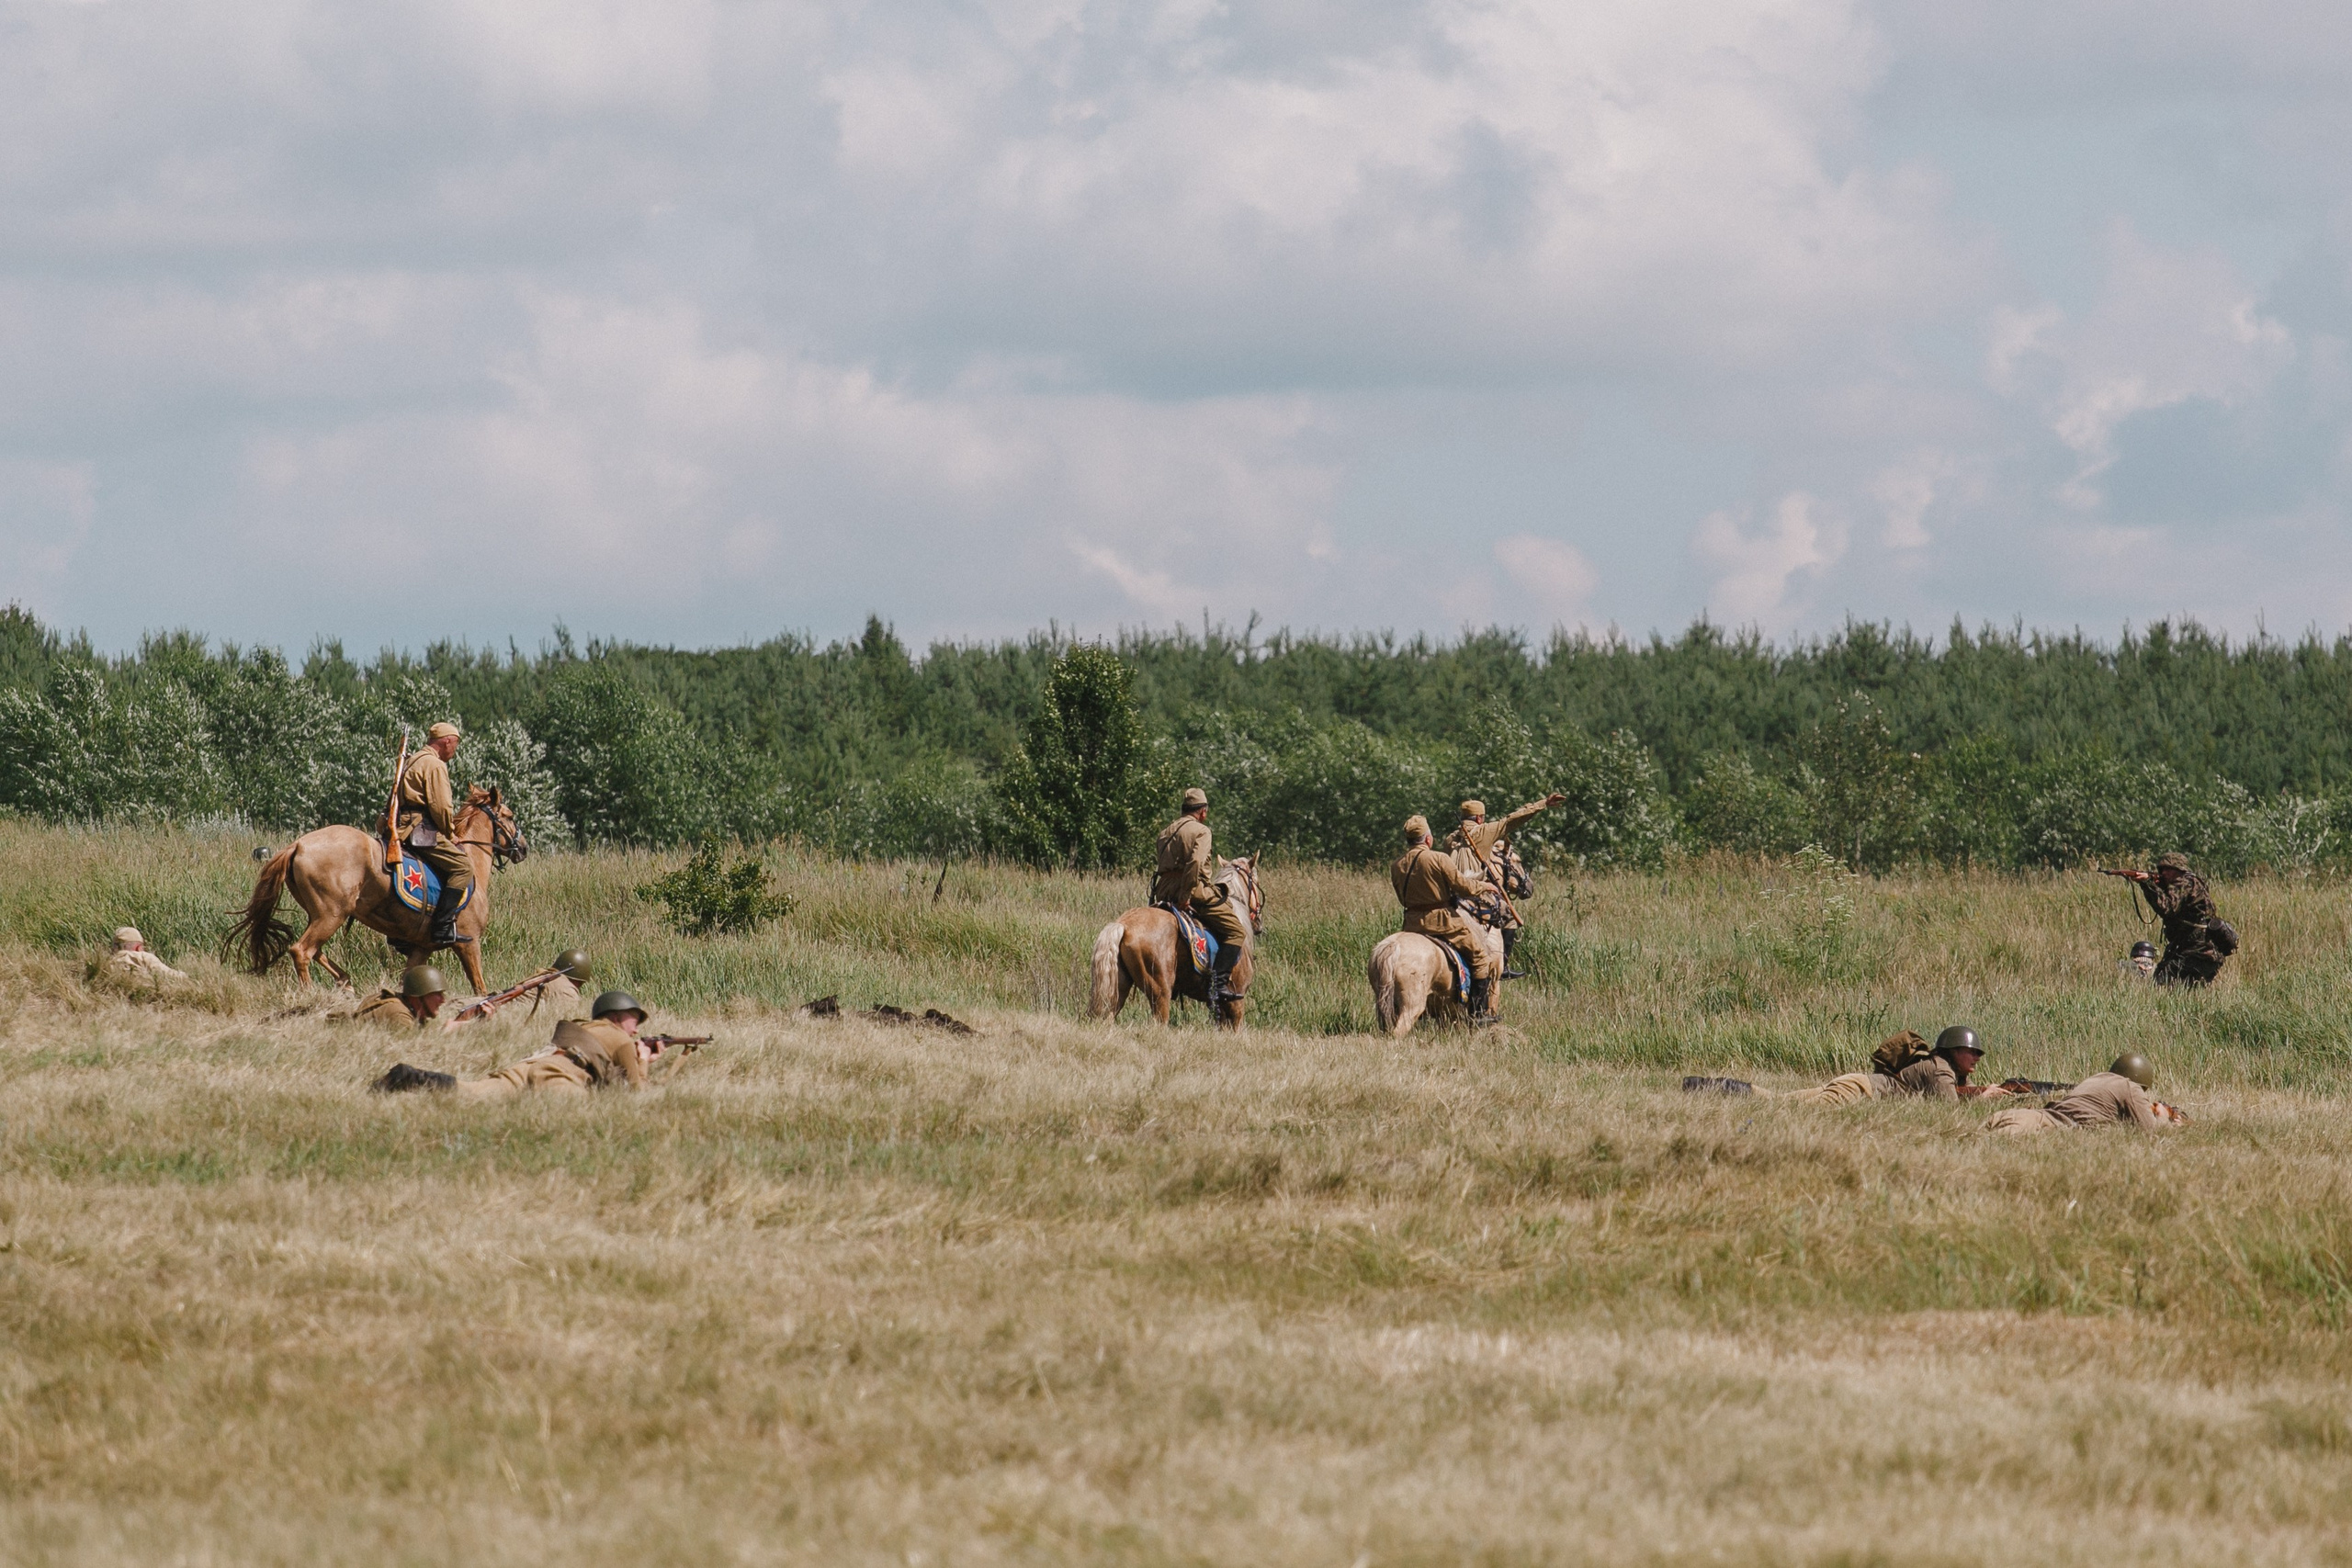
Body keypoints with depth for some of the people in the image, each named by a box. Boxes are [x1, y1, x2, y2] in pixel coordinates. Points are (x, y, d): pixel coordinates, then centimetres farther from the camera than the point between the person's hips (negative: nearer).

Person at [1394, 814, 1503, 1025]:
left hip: (1412, 925, 5)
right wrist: (1484, 887, 8)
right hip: (1444, 920, -5)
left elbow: (1403, 898, 12)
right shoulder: (1439, 859, -14)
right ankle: (1478, 1013, 1)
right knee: (1482, 958, 6)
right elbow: (1464, 887, -11)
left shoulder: (1397, 867, 3)